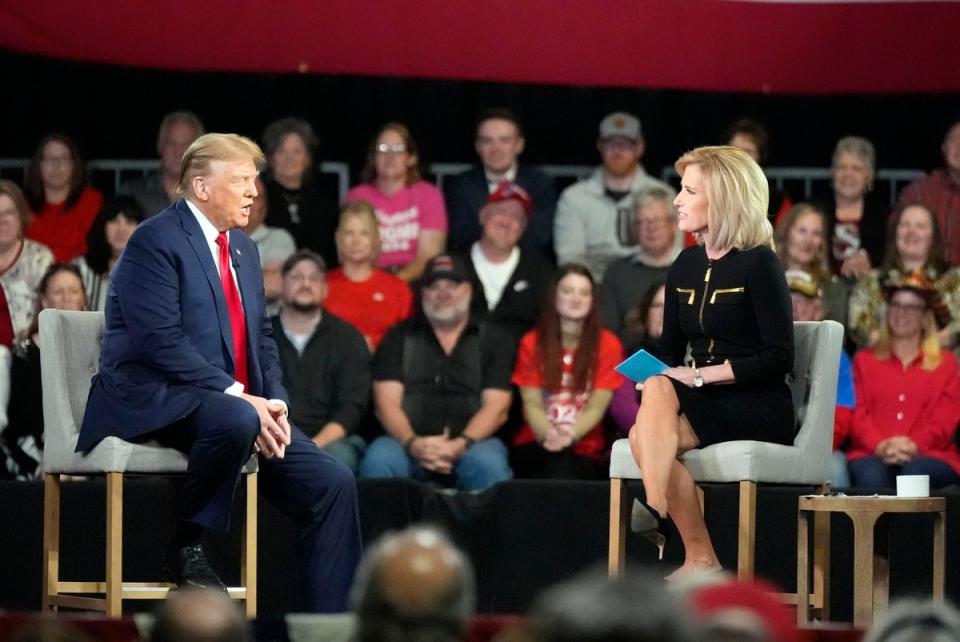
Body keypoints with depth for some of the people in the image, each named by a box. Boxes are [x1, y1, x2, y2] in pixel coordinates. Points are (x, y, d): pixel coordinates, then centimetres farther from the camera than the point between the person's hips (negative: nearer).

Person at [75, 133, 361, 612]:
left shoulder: (243, 249, 18)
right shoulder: (156, 242, -10)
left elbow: (261, 338, 18)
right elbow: (162, 343, -19)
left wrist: (272, 403, -2)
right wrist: (239, 397, -23)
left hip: (242, 406, 8)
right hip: (153, 403, -8)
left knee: (333, 483, -7)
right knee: (236, 421, -40)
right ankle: (186, 548, -19)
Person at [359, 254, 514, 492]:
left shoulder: (492, 341, 15)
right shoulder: (399, 338, 16)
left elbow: (496, 407, 3)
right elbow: (387, 403, 5)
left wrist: (461, 444, -16)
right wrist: (412, 443, -16)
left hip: (470, 442, 0)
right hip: (408, 442, 0)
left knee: (488, 463, -35)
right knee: (378, 459, -34)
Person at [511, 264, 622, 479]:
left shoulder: (607, 345, 7)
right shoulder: (532, 343, 10)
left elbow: (596, 408, -2)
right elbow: (532, 404, 1)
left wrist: (570, 436, -23)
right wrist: (547, 436, -22)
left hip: (583, 449, -1)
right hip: (535, 446, 1)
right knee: (554, 462, -35)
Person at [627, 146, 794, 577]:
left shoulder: (758, 264, -7)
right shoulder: (686, 266, 14)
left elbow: (779, 357, -13)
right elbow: (670, 351, 19)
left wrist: (700, 375, -18)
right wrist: (652, 376, -6)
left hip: (759, 410, -6)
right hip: (704, 407, 6)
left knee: (660, 391, -32)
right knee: (647, 434, -28)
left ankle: (654, 514, -40)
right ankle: (700, 562, -26)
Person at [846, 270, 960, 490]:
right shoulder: (865, 360, 22)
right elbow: (857, 414, 9)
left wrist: (913, 445, -14)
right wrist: (880, 446, -13)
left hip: (929, 456, 0)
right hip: (872, 454, 1)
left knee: (914, 473, -37)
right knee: (871, 476, -37)